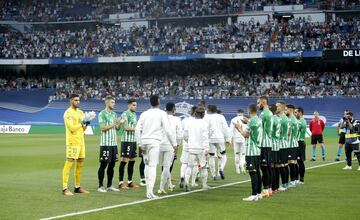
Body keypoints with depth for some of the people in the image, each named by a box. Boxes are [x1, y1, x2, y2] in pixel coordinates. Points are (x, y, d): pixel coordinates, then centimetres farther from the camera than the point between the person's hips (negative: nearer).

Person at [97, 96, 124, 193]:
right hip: (105, 143, -7)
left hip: (114, 143, 7)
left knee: (112, 164, 9)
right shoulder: (102, 114, -6)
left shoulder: (114, 114, 15)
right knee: (103, 164, -3)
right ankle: (100, 186, 3)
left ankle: (110, 185, 17)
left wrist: (119, 123, -2)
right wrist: (114, 124, -17)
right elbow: (103, 128, -14)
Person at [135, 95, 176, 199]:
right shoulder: (162, 114, -2)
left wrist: (139, 144, 7)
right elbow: (167, 130, -7)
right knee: (153, 166, -6)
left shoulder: (144, 114, 11)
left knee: (147, 165, 16)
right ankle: (150, 192, -13)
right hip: (155, 142, -5)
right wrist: (174, 144, 0)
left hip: (144, 141, 5)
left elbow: (137, 129, 5)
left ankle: (148, 189, 19)